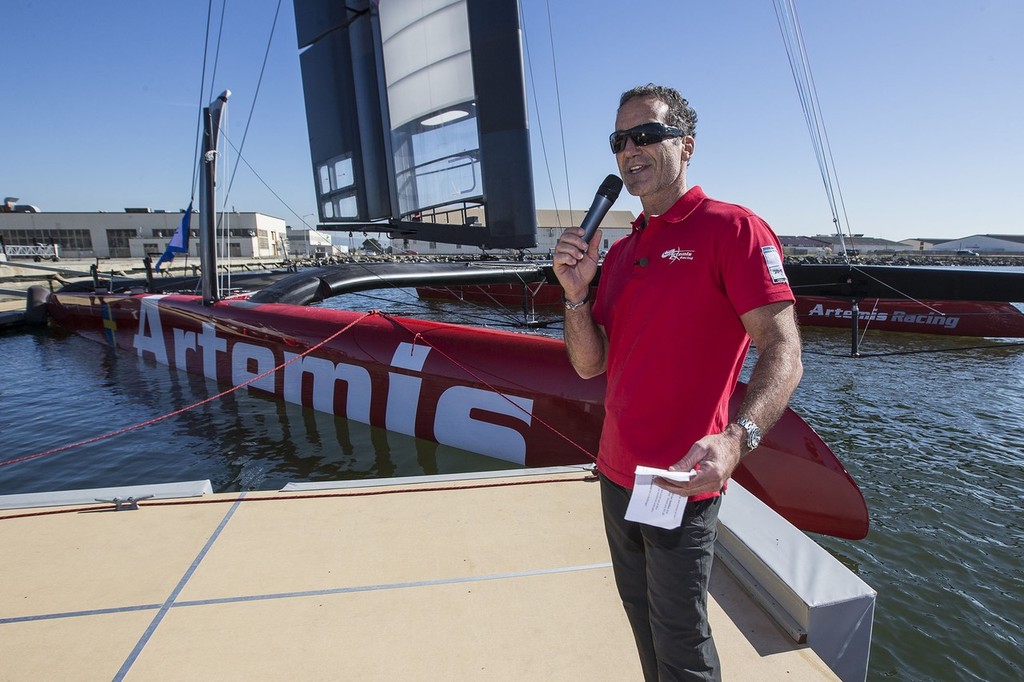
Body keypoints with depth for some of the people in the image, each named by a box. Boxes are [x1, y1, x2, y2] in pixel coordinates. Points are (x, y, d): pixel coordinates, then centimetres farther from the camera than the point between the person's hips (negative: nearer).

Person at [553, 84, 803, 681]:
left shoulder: (732, 228, -10)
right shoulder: (620, 252, 11)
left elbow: (782, 351, -17)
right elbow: (590, 365, 7)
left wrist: (737, 437, -33)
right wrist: (576, 292, -8)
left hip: (682, 481, -6)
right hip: (618, 473, 7)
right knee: (642, 621, 24)